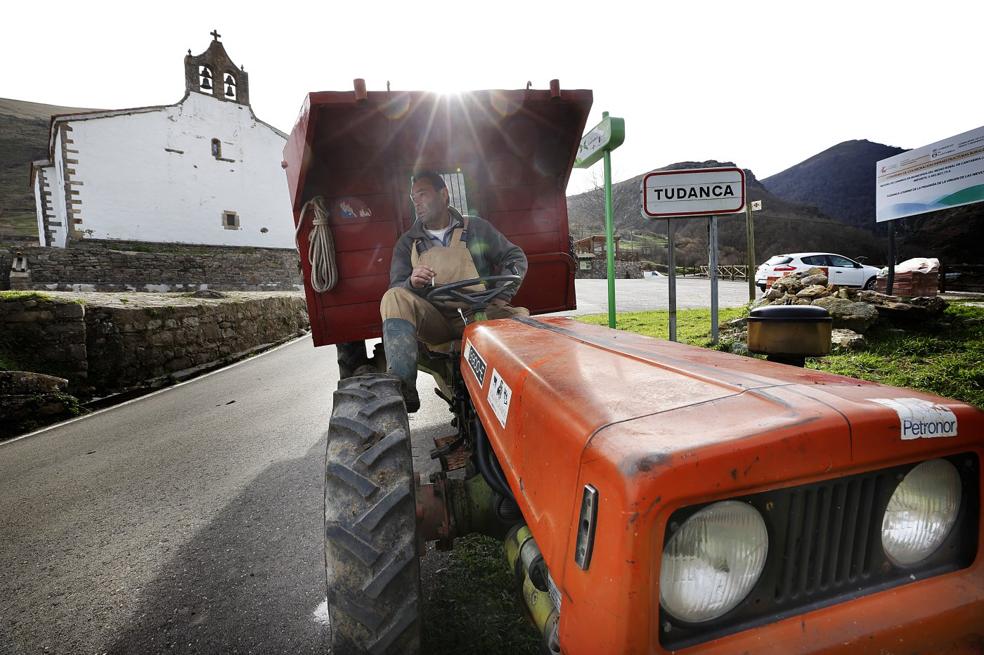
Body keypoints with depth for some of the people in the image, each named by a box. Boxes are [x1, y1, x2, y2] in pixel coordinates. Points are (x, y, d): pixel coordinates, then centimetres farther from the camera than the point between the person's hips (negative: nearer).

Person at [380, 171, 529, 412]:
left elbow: (516, 257, 11)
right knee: (394, 299, -28)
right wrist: (412, 283, -19)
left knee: (519, 317, -30)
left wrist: (499, 294, -5)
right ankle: (403, 389, -37)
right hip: (433, 321, 1)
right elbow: (397, 287, 6)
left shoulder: (475, 228, 12)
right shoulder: (408, 243, 14)